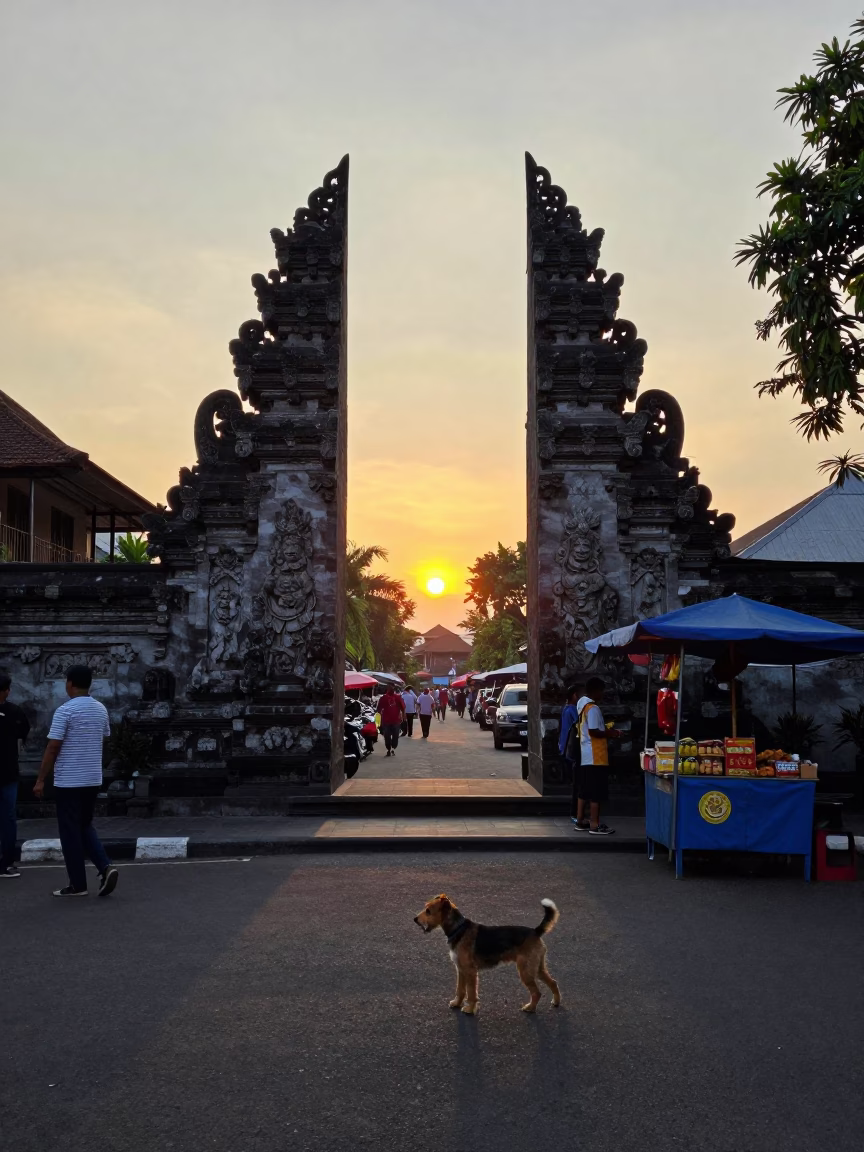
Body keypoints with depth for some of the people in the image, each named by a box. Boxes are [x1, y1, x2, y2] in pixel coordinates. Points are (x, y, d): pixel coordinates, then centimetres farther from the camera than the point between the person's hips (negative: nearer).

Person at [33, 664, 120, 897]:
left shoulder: (65, 711, -14)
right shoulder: (101, 710, 6)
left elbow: (52, 748, -14)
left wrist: (40, 780, -7)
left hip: (68, 781, -6)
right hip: (93, 779, 6)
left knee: (70, 831, 4)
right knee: (85, 826, 19)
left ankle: (78, 884, 9)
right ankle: (105, 867, 1)